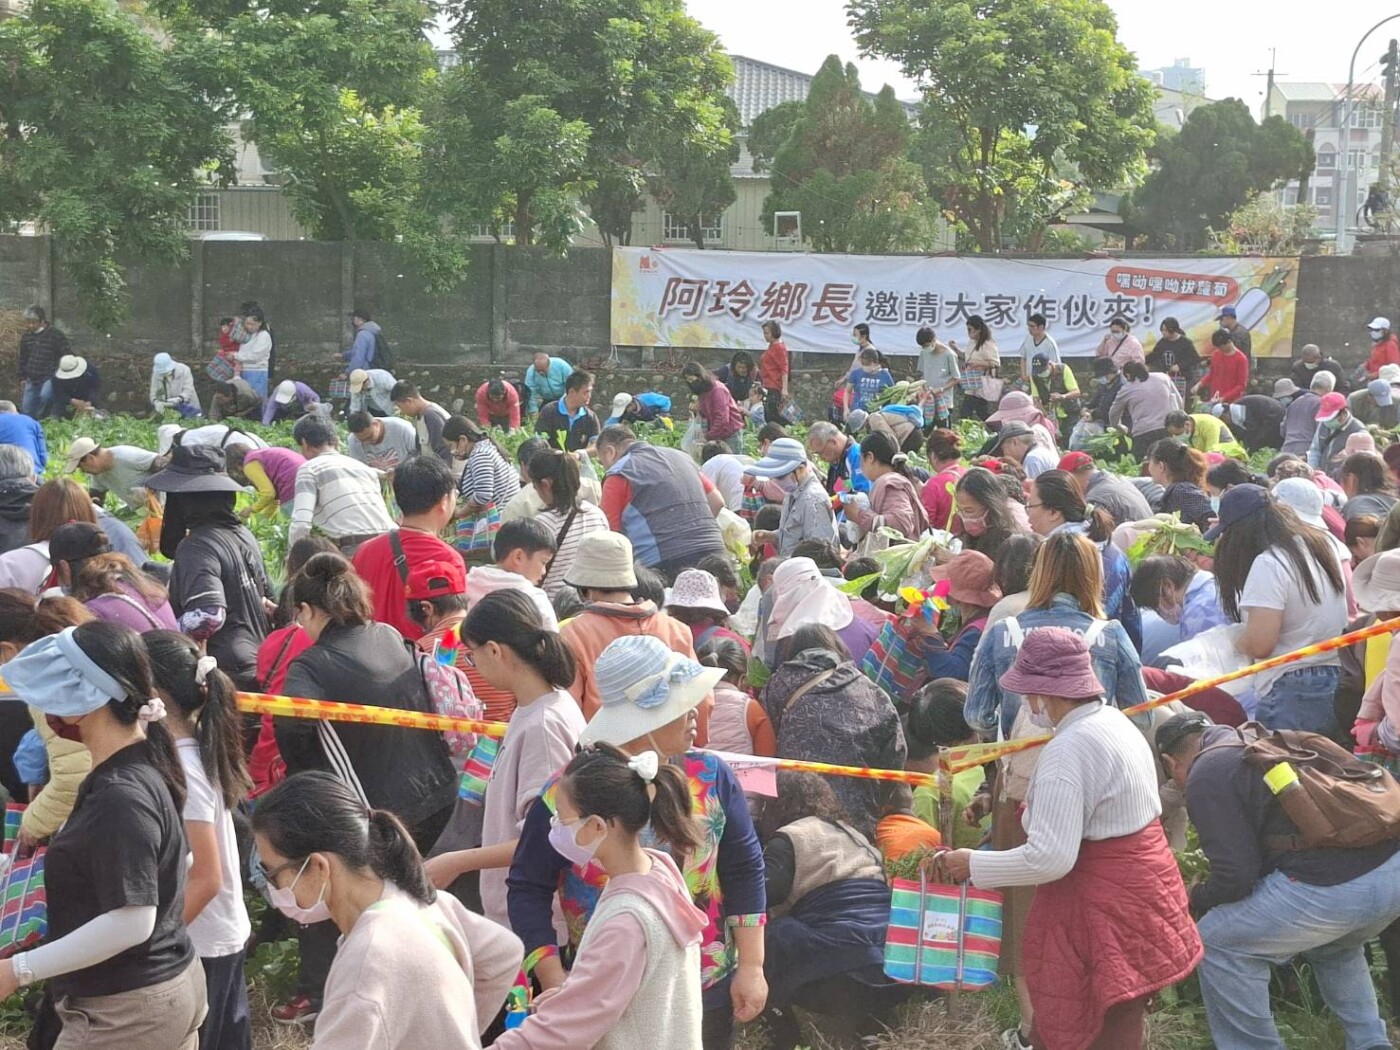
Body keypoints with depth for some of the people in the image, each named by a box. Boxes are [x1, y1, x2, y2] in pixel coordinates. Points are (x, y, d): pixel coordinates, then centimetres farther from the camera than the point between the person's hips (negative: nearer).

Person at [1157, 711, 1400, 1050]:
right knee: (1335, 945, 38)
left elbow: (1235, 878, -6)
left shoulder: (1206, 775, 1)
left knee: (1217, 944, 10)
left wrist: (1197, 898, 16)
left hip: (1330, 885, -9)